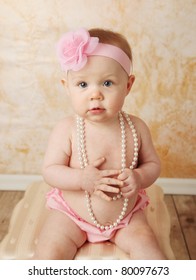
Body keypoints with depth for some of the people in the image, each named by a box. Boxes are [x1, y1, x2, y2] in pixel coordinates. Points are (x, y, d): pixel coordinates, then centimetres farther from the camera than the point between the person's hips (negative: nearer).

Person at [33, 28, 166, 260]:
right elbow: (49, 171, -13)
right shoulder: (67, 129, -17)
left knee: (145, 244, -14)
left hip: (126, 215, 2)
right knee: (49, 253, -14)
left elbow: (153, 164, 0)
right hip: (71, 214, -1)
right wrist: (81, 178, -31)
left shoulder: (136, 128, -10)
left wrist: (139, 178, -22)